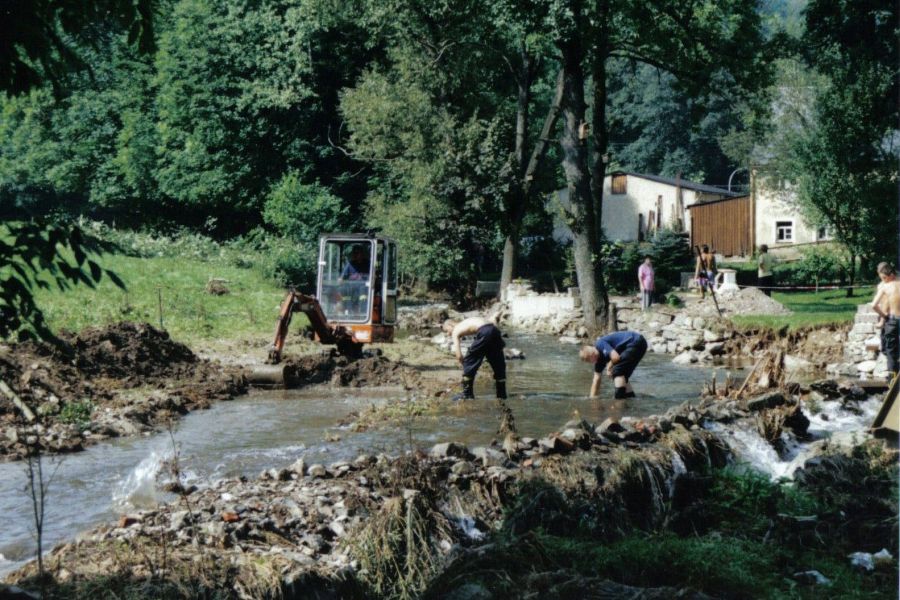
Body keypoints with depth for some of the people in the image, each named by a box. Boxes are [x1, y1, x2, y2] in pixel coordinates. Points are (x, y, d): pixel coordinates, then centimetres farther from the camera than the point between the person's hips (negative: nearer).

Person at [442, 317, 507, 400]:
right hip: (495, 330, 7)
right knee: (498, 365, 19)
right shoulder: (464, 324, 33)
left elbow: (459, 356, 7)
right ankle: (501, 394, 30)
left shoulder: (455, 331, 13)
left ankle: (467, 394, 13)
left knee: (468, 362, 9)